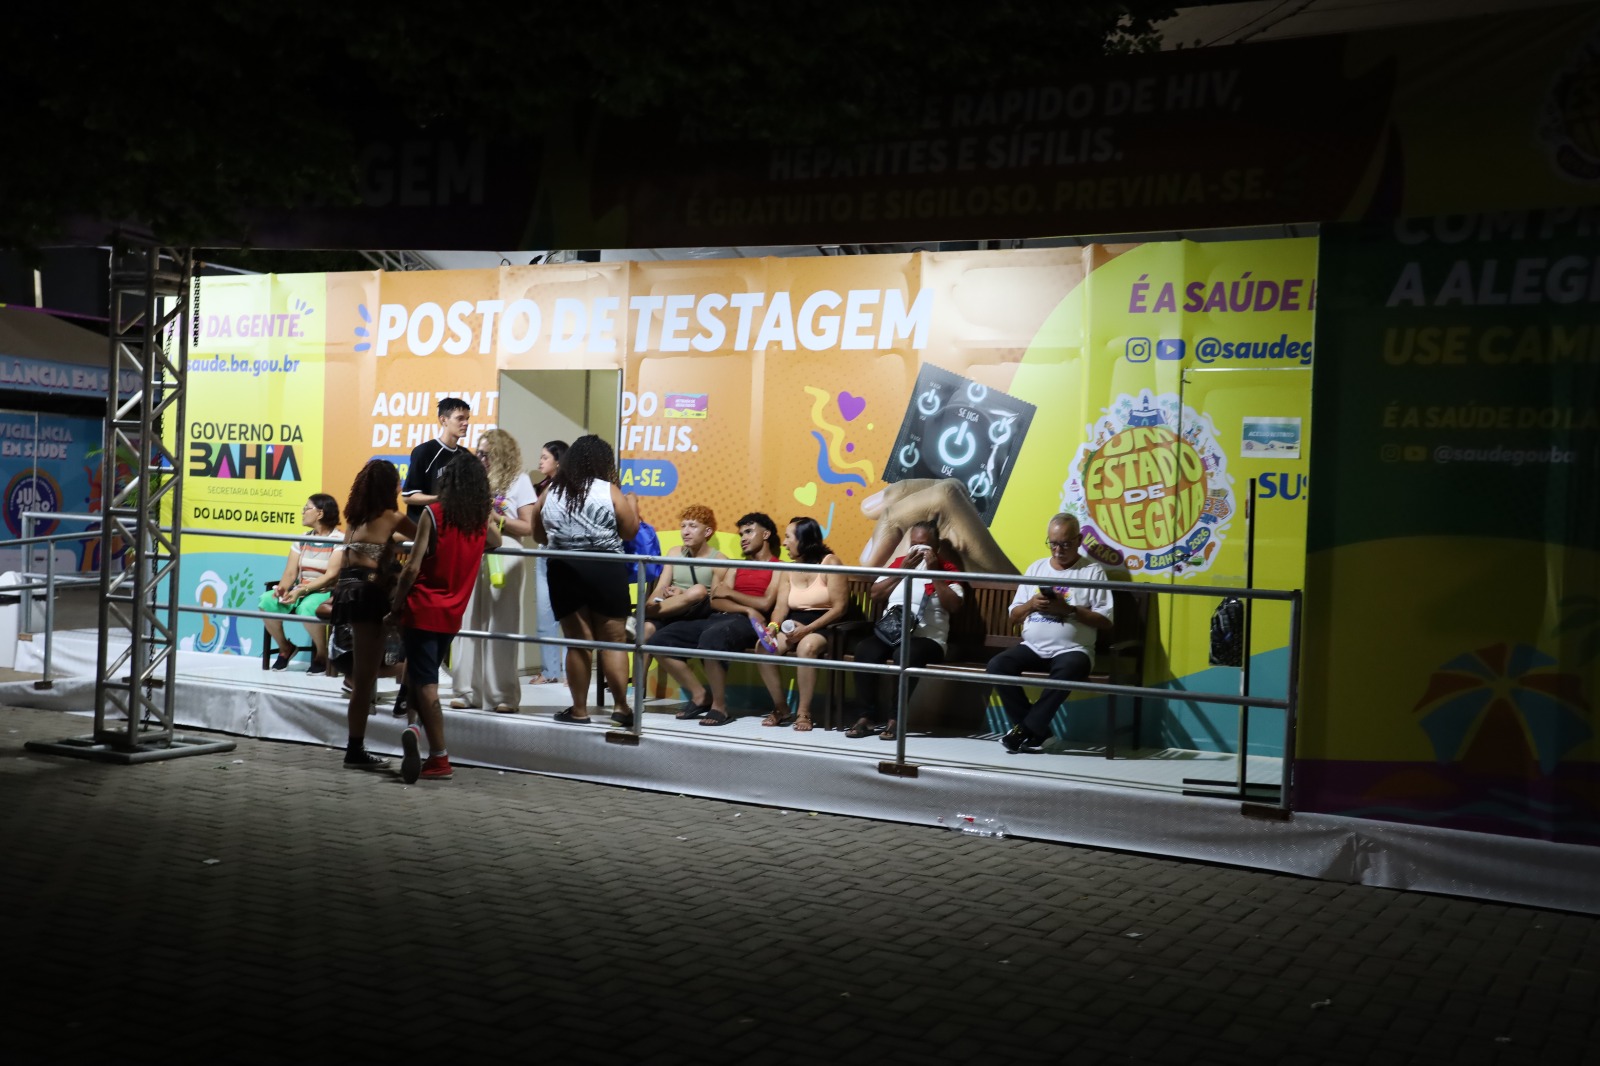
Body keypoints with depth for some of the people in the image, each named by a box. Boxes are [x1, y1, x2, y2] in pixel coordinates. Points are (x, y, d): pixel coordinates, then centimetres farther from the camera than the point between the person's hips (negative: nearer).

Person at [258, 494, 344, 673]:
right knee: (266, 600, -22)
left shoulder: (339, 541, -7)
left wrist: (301, 590, -26)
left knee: (306, 607, -39)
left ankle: (322, 656, -14)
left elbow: (331, 575, -17)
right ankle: (284, 648, 1)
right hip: (300, 591, 6)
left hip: (326, 593, -6)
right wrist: (282, 587, -17)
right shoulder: (302, 540, 13)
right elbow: (290, 572, 6)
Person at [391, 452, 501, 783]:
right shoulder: (484, 518, 3)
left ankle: (440, 760, -9)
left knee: (425, 683, -3)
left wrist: (396, 605, -3)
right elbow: (495, 543, 27)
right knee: (423, 678, 21)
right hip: (452, 615, 4)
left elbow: (413, 568, -13)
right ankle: (416, 730, 7)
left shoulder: (433, 513, -10)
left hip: (422, 610, -4)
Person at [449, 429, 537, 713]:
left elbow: (528, 527, -3)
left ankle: (504, 694, 0)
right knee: (471, 622, 2)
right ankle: (469, 691, 8)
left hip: (503, 558, -4)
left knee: (502, 625, -3)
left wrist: (497, 519, -12)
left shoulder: (518, 480, 3)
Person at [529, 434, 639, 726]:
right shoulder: (610, 492, -6)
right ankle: (622, 708, 3)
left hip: (564, 572, 3)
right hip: (606, 571, -3)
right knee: (613, 641, 4)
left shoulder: (550, 493, 6)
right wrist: (632, 507, 18)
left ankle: (579, 709, 12)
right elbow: (630, 530, 0)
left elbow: (539, 534, 15)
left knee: (577, 643, 8)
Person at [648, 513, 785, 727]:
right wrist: (747, 609, -7)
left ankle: (720, 707, -24)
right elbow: (716, 602, 12)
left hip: (747, 624, -7)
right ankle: (700, 695, -4)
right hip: (719, 618, 7)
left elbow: (765, 604, -8)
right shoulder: (735, 567, 27)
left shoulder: (778, 568, 7)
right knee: (661, 639, -10)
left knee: (711, 638, -40)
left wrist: (729, 592, 5)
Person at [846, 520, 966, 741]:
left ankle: (896, 719, -25)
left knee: (906, 655, -38)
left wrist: (934, 572, -9)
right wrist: (903, 570, 0)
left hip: (927, 639, -3)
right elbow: (876, 594, 9)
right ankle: (868, 716, -21)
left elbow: (953, 605, -7)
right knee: (864, 650, -29)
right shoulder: (900, 562, 19)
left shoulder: (947, 568, 8)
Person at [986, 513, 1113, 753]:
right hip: (1032, 647, 4)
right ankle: (1035, 729, -13)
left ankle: (1026, 729, -23)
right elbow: (1014, 617, 18)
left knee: (1069, 668, -38)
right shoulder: (1035, 568, 17)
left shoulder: (1093, 571, 4)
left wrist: (1068, 609, -13)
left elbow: (1105, 621, -2)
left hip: (1072, 649, -4)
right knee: (997, 665, -23)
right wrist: (1031, 604, -3)